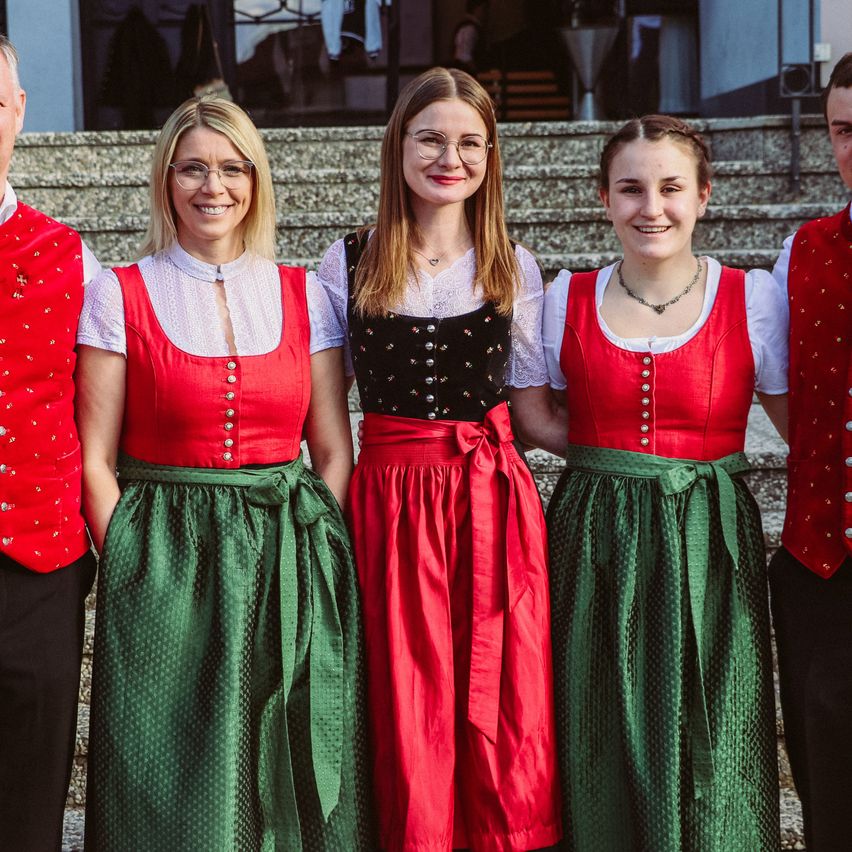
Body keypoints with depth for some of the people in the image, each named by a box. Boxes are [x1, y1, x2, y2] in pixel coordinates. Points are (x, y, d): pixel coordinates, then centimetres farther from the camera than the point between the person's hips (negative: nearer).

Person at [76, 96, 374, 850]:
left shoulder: (304, 298, 6)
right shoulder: (118, 298, 0)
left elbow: (334, 453, 8)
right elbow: (94, 462, -2)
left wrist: (308, 561, -2)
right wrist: (133, 565, -10)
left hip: (292, 566, 2)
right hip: (167, 575, -2)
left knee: (290, 785, 8)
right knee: (173, 790, 4)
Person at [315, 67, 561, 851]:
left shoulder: (514, 268, 6)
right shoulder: (349, 264, 4)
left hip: (494, 497, 1)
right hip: (390, 500, 0)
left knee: (503, 708, 0)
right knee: (410, 713, 4)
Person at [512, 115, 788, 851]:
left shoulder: (753, 298, -2)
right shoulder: (567, 298, 3)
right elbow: (533, 417, 8)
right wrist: (611, 457, -2)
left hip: (708, 541, -1)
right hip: (594, 541, 2)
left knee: (706, 750, 3)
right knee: (601, 753, 8)